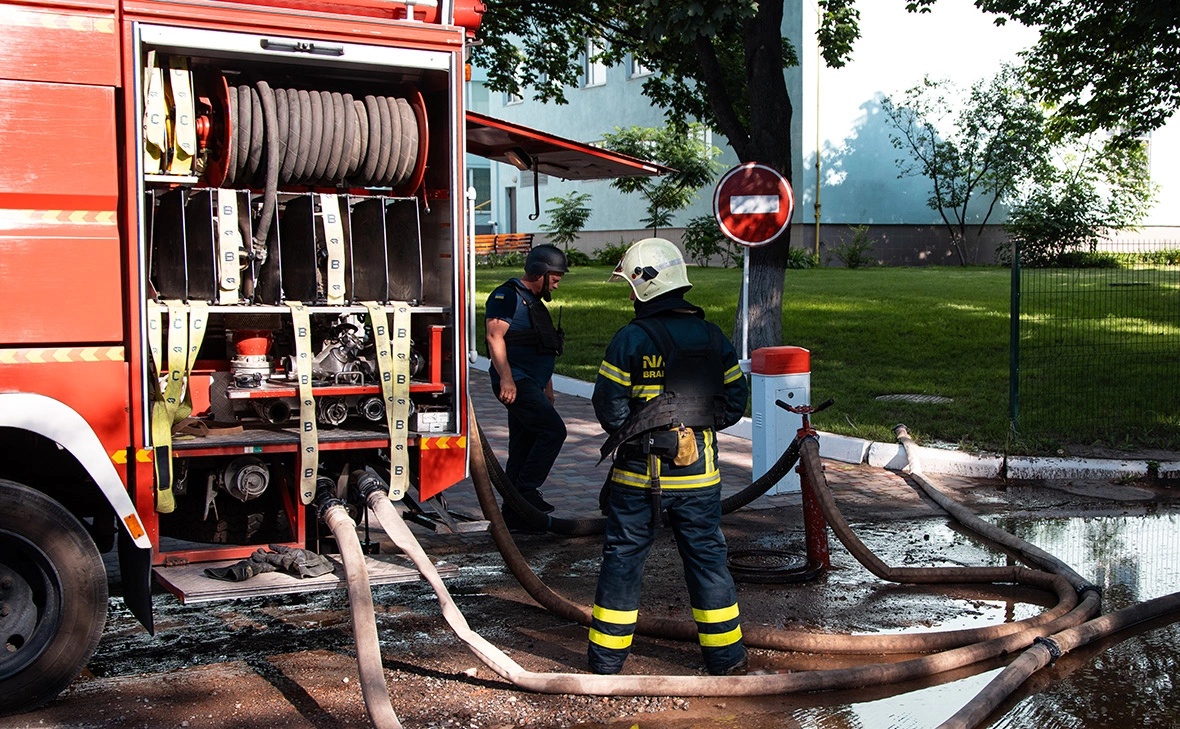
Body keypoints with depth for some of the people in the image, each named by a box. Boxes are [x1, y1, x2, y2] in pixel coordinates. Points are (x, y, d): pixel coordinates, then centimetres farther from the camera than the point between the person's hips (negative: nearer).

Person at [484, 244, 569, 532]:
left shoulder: (535, 302, 23)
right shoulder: (507, 296, -7)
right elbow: (495, 337, -18)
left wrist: (547, 392, 29)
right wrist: (506, 378, -25)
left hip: (531, 384, 10)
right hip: (515, 382, -10)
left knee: (523, 449, 9)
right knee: (553, 430, -18)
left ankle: (513, 514, 13)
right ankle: (527, 490, -11)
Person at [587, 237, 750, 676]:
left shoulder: (631, 339, -11)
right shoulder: (713, 338, 3)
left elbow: (609, 405, -10)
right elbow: (735, 398, 7)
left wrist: (631, 435, 7)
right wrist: (697, 424, 12)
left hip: (640, 473, -3)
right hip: (699, 473, 3)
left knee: (623, 557, 8)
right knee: (706, 557, 13)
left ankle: (606, 660, 16)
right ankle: (725, 657, 19)